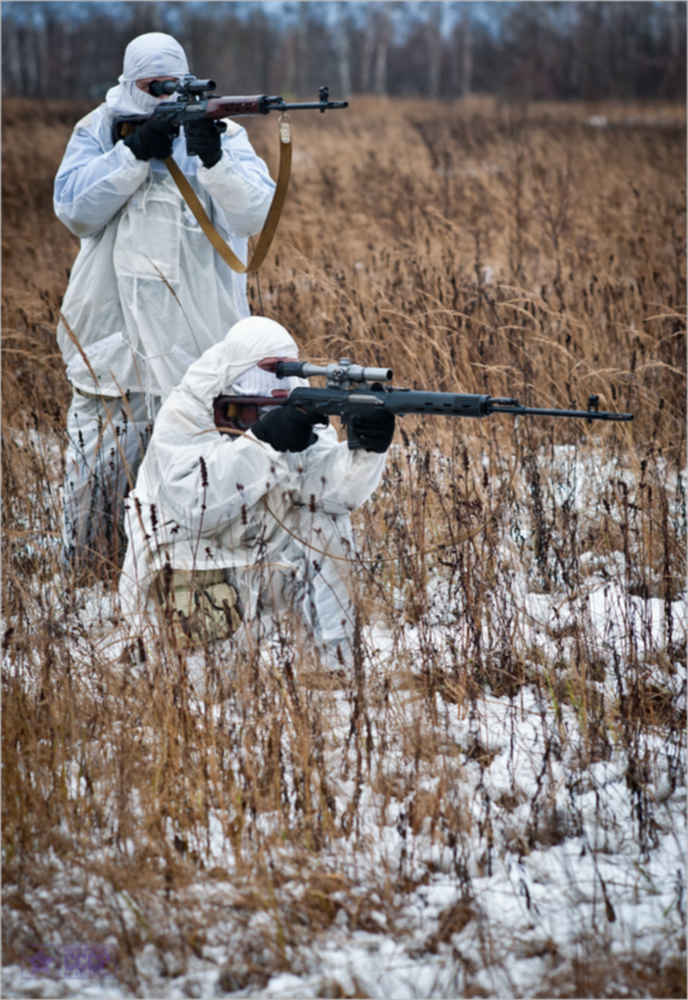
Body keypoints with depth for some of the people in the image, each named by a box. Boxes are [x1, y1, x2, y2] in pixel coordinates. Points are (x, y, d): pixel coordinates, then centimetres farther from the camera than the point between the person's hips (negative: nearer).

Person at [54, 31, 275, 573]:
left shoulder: (224, 133, 5)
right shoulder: (99, 130, 8)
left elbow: (256, 214, -9)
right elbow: (74, 208, -6)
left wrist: (214, 159, -26)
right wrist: (136, 152, -14)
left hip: (198, 330, 0)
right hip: (115, 322, 0)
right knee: (103, 448, 1)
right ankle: (88, 563, 13)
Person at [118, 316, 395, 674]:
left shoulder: (294, 408, -4)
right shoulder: (183, 414, -18)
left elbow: (334, 487, -17)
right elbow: (196, 506, -33)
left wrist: (368, 450, -38)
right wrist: (261, 440, -39)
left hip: (263, 555, 6)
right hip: (190, 558, -5)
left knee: (324, 523, -16)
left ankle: (334, 655, -4)